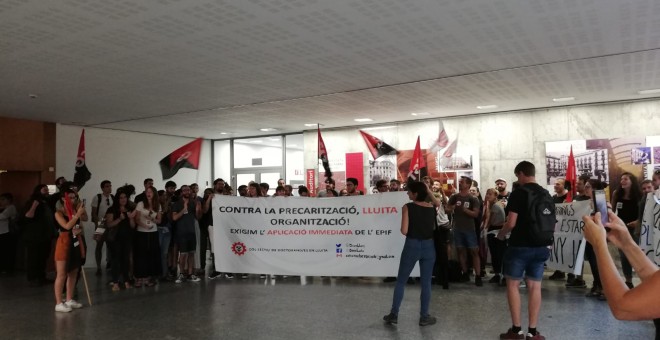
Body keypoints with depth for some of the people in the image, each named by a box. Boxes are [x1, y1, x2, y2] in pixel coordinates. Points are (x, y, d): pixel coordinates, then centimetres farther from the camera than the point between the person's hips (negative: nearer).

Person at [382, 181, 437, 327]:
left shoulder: (408, 207, -12)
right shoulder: (432, 207, 0)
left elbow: (404, 231, -17)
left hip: (412, 246, -3)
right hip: (428, 246, 3)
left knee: (401, 281, 10)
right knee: (426, 283, 11)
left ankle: (394, 315, 15)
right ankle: (424, 317, 17)